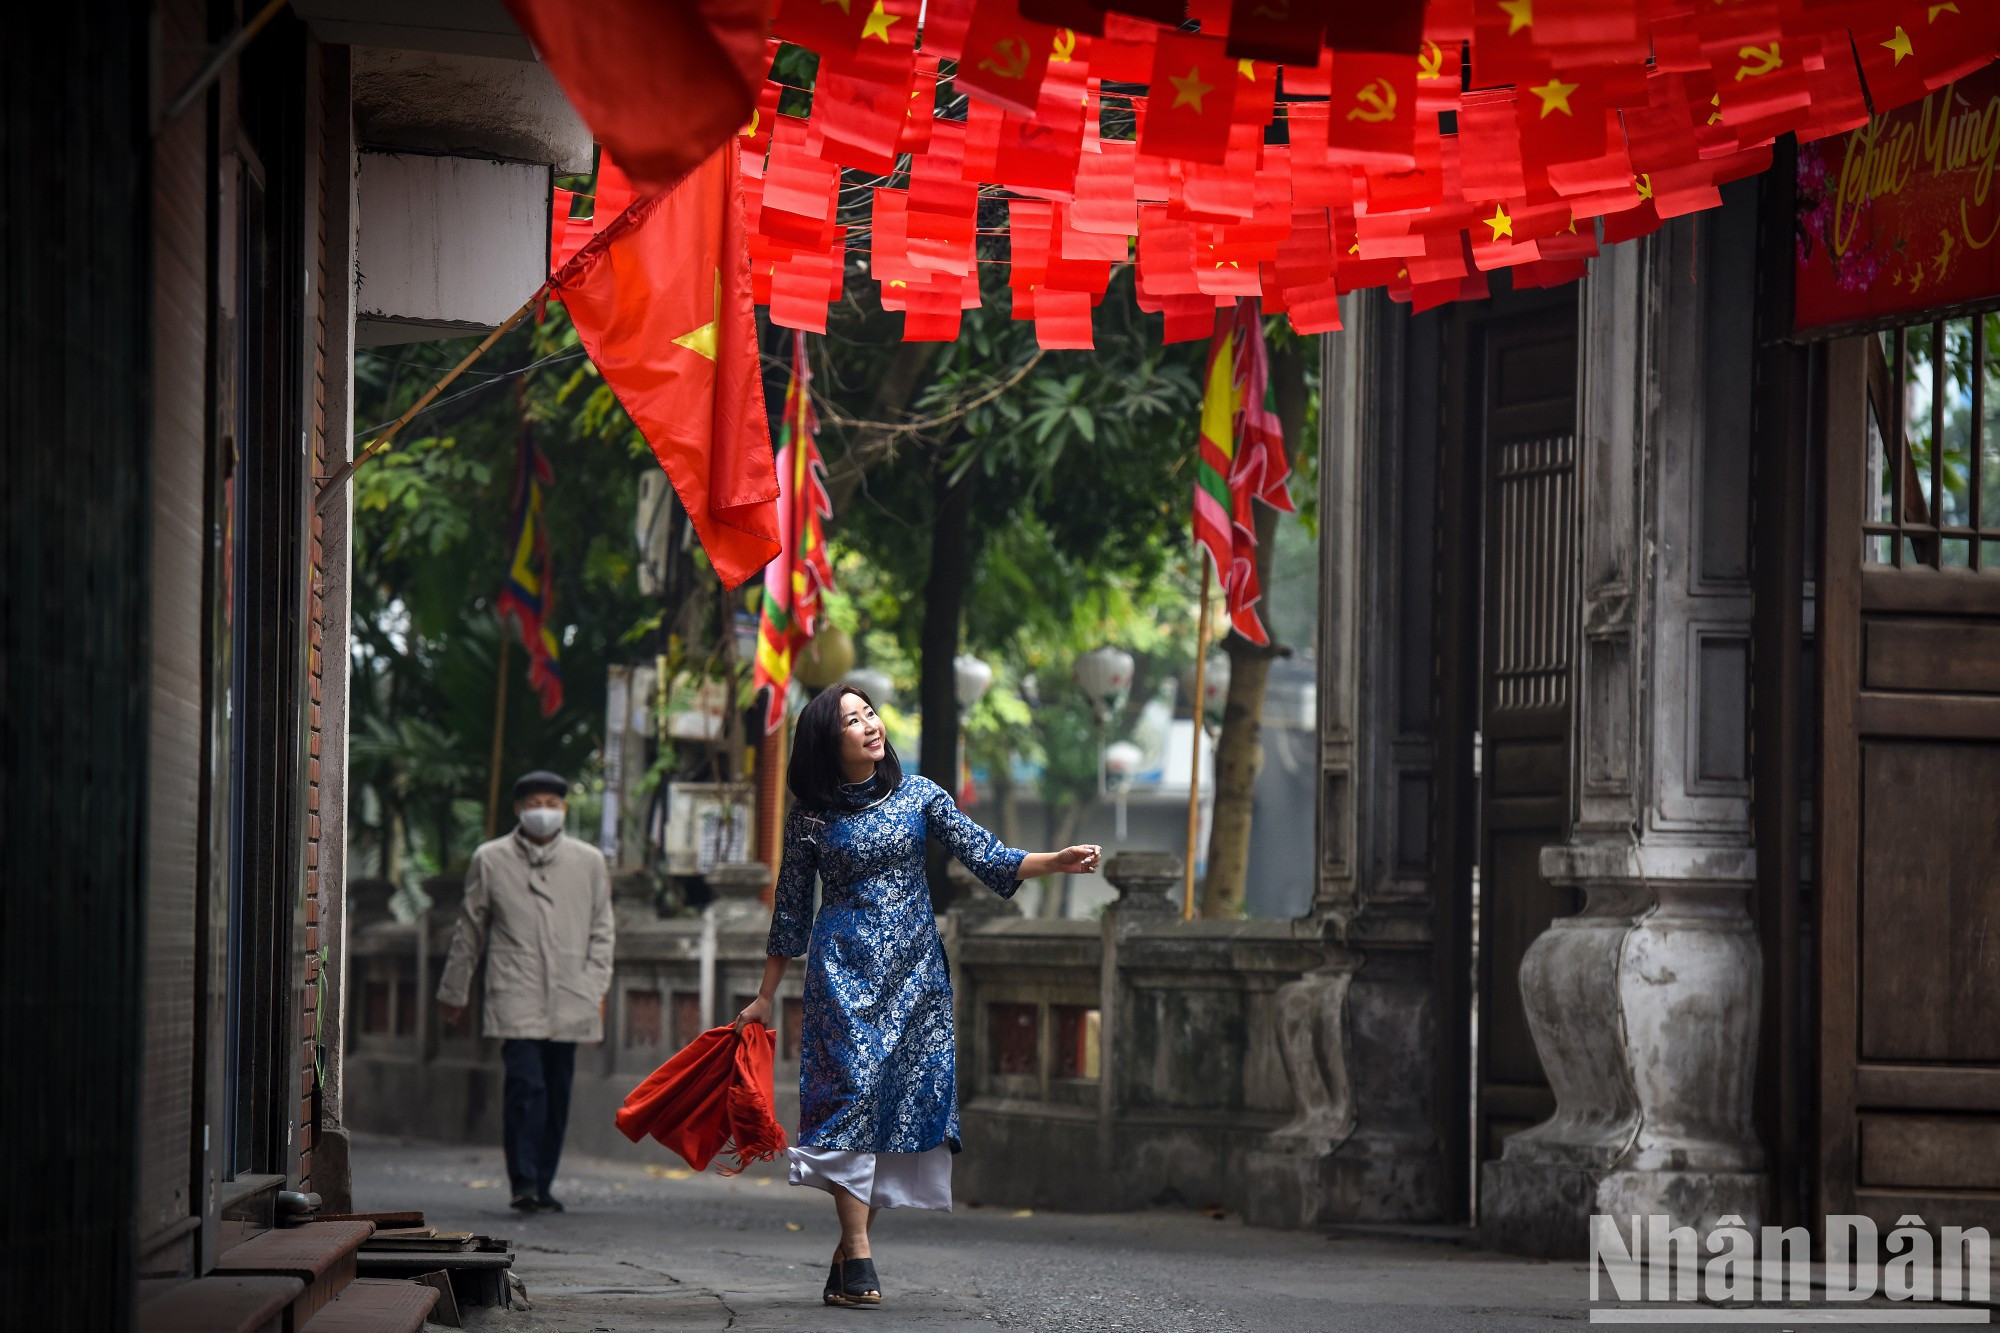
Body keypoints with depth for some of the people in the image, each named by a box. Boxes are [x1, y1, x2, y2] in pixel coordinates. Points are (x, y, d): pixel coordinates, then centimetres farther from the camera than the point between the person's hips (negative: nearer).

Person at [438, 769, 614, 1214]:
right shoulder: (490, 860, 6)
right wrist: (453, 993, 16)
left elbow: (600, 932, 14)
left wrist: (597, 989, 4)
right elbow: (469, 931, 12)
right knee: (526, 1085, -16)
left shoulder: (589, 863, 9)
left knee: (557, 1094, 5)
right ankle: (524, 1182, -15)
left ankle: (541, 1187, 15)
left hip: (568, 1001, 3)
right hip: (515, 997, -2)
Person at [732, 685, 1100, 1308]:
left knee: (910, 1096, -3)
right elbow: (791, 908, 9)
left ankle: (849, 1245, 5)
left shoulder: (918, 795, 6)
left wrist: (1056, 860, -16)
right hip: (844, 969, -3)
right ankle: (857, 1259, -17)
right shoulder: (811, 815, 3)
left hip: (915, 969, 3)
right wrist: (765, 996, 10)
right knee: (852, 1088, -14)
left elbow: (984, 855, 0)